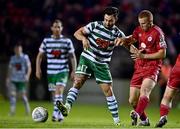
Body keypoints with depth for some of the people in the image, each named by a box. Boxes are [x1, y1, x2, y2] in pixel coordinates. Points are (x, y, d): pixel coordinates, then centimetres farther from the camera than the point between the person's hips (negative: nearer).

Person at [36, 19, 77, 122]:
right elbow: (40, 56, 11)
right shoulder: (46, 41, 4)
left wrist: (74, 71, -1)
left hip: (63, 71, -3)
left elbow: (72, 57, 4)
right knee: (54, 94, 8)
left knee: (59, 91, -21)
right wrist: (38, 69, 2)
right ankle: (60, 114, 23)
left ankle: (55, 113, -28)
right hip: (51, 71, 3)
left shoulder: (67, 41, 0)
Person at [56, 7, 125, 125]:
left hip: (102, 64, 1)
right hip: (87, 58, 0)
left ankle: (116, 119, 7)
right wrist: (84, 38, -26)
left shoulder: (118, 33, -4)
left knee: (108, 90, -2)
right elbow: (77, 33, -4)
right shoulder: (95, 25, -6)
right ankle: (67, 107, -34)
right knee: (78, 81, -21)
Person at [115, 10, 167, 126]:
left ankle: (137, 115, -52)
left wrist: (143, 56, -16)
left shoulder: (157, 33, -9)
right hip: (139, 68, 7)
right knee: (132, 101, 4)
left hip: (152, 68, -7)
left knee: (144, 90, -33)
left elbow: (162, 54, -11)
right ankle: (144, 120, 26)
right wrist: (124, 40, -16)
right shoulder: (139, 30, 11)